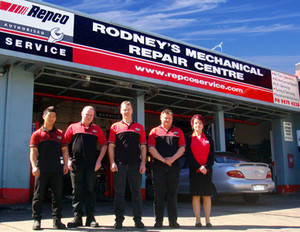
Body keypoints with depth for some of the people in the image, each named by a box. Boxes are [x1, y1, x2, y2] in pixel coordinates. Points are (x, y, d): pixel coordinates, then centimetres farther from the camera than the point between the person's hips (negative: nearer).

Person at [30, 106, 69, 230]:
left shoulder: (59, 134, 16)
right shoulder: (37, 134, 7)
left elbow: (64, 150, 16)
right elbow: (33, 151, -1)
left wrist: (66, 164, 4)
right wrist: (34, 166, -13)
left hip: (57, 170, 3)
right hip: (42, 170, -2)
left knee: (57, 195, 3)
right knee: (38, 195, 1)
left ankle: (57, 220, 9)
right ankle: (37, 220, 10)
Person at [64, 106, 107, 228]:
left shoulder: (97, 129, 12)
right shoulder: (73, 127, 9)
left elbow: (104, 145, 12)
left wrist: (99, 160, 2)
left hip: (91, 165, 1)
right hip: (76, 165, 0)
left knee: (90, 190, 3)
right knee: (77, 191, 2)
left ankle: (91, 218, 8)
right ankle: (77, 217, 9)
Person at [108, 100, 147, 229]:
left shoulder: (139, 127, 14)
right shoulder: (115, 126, 11)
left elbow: (143, 147, 12)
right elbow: (111, 146, 6)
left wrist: (143, 163, 2)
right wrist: (112, 162, -4)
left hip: (135, 164, 1)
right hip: (119, 164, -1)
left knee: (136, 192, 4)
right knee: (119, 192, 2)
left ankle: (138, 219, 12)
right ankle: (119, 220, 10)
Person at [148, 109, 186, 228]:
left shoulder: (178, 131, 14)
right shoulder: (154, 131, 10)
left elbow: (182, 148, 6)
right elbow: (151, 148, 0)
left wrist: (172, 159, -9)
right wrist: (163, 159, -9)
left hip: (174, 166, 1)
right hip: (158, 166, -1)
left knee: (172, 194, 5)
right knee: (159, 194, 0)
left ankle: (173, 220, 11)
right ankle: (158, 220, 7)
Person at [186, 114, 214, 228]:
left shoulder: (208, 138, 11)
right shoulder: (189, 139, 7)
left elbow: (212, 155, 5)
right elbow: (189, 156, -1)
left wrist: (206, 166, -10)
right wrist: (199, 167, -12)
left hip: (207, 170, 1)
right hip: (194, 170, -1)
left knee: (207, 196, 2)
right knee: (196, 195, -1)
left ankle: (207, 220, 7)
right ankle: (198, 220, 5)